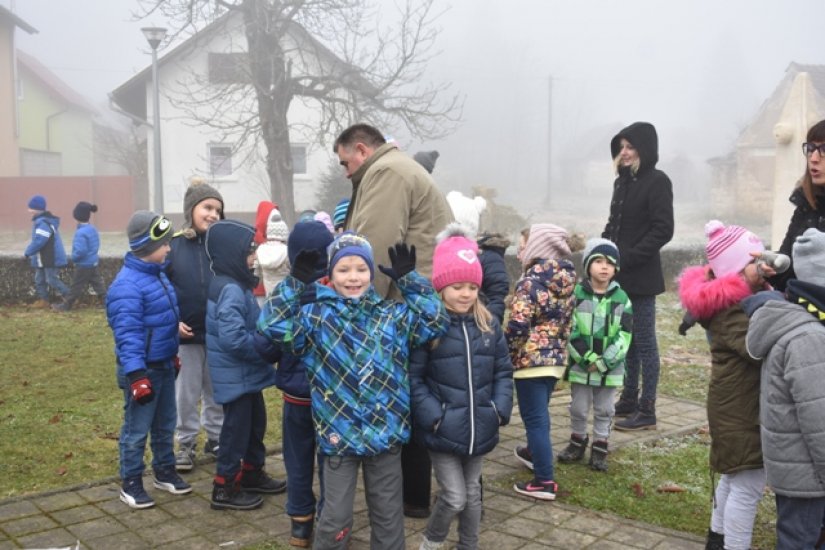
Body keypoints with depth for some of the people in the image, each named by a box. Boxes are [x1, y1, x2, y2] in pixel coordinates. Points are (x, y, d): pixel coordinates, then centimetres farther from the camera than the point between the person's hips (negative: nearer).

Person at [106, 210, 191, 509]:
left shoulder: (158, 274, 7)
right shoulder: (127, 285, -23)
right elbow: (127, 334, -26)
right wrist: (136, 375, -28)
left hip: (165, 365, 9)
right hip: (143, 369, -9)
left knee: (166, 424, 19)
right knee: (137, 429, 5)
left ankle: (165, 472, 35)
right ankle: (130, 483, 19)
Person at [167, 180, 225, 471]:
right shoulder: (172, 246, -6)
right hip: (186, 334, -1)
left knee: (217, 391, 15)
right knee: (186, 393, 11)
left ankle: (216, 438, 32)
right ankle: (186, 444, 26)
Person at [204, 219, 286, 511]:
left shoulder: (237, 285, 9)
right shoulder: (231, 291, -23)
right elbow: (233, 338, -30)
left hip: (246, 373, 10)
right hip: (235, 375, -10)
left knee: (255, 422, 21)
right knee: (236, 428, 1)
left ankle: (252, 474, 36)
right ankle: (225, 488, 14)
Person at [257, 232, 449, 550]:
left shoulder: (394, 315, 4)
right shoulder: (316, 316, -3)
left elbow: (436, 322, -2)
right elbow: (274, 326, -14)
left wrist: (409, 280, -5)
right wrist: (295, 281, -17)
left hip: (387, 431, 2)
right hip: (339, 433, -2)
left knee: (388, 514, 16)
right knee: (336, 517, 7)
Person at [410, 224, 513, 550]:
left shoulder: (489, 325, 3)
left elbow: (503, 371, 9)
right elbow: (413, 377, -11)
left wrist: (500, 409, -3)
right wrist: (433, 417, -17)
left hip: (479, 428, 5)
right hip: (443, 431, -5)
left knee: (472, 493, 18)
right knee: (454, 497, -2)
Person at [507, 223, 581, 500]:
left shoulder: (530, 282, -17)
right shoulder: (566, 282, 7)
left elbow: (517, 326, -21)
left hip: (531, 360, -8)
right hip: (556, 358, 8)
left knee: (535, 419, -2)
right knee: (539, 414, 26)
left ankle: (544, 481, 1)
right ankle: (536, 453, 45)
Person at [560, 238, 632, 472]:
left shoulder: (621, 298, -2)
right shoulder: (576, 294, -7)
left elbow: (624, 335, -5)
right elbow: (570, 331, -10)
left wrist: (603, 362, -13)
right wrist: (588, 358, -16)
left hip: (610, 367, 1)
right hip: (580, 364, -1)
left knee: (604, 410, 12)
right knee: (578, 408, 12)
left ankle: (599, 448, 25)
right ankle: (577, 442, 31)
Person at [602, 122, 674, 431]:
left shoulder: (657, 181, -10)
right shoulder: (622, 181, 12)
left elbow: (663, 230, -15)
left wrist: (629, 258, -17)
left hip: (640, 276, -7)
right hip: (619, 276, 7)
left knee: (644, 341, 0)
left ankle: (647, 411, 8)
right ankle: (629, 400, 27)